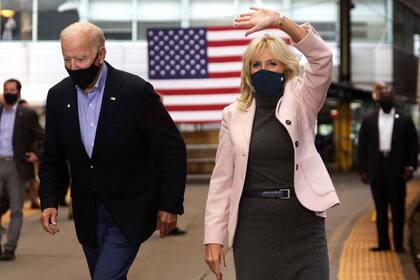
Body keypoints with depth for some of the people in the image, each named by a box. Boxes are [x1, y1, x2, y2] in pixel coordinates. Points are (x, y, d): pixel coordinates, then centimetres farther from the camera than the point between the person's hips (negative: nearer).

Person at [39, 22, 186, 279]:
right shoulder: (58, 96, -1)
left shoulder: (136, 91, -15)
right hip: (88, 214, 5)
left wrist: (170, 205, -10)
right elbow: (52, 158, 9)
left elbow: (173, 148, -10)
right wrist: (49, 201, -5)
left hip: (129, 210, -5)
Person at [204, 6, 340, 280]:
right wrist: (214, 237, 1)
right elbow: (222, 180, 6)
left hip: (302, 224, -1)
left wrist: (280, 20, -26)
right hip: (253, 227, 2)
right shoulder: (234, 114, 7)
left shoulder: (300, 102, 3)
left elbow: (322, 58, -15)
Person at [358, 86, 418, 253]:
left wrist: (411, 167, -7)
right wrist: (363, 170, 2)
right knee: (380, 208, 5)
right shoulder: (369, 120, 8)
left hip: (397, 170, -2)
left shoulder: (404, 120, 4)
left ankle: (398, 244, 6)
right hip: (376, 170, 2)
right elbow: (362, 147, 7)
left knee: (398, 208, 1)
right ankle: (383, 243, 10)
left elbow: (413, 145, 3)